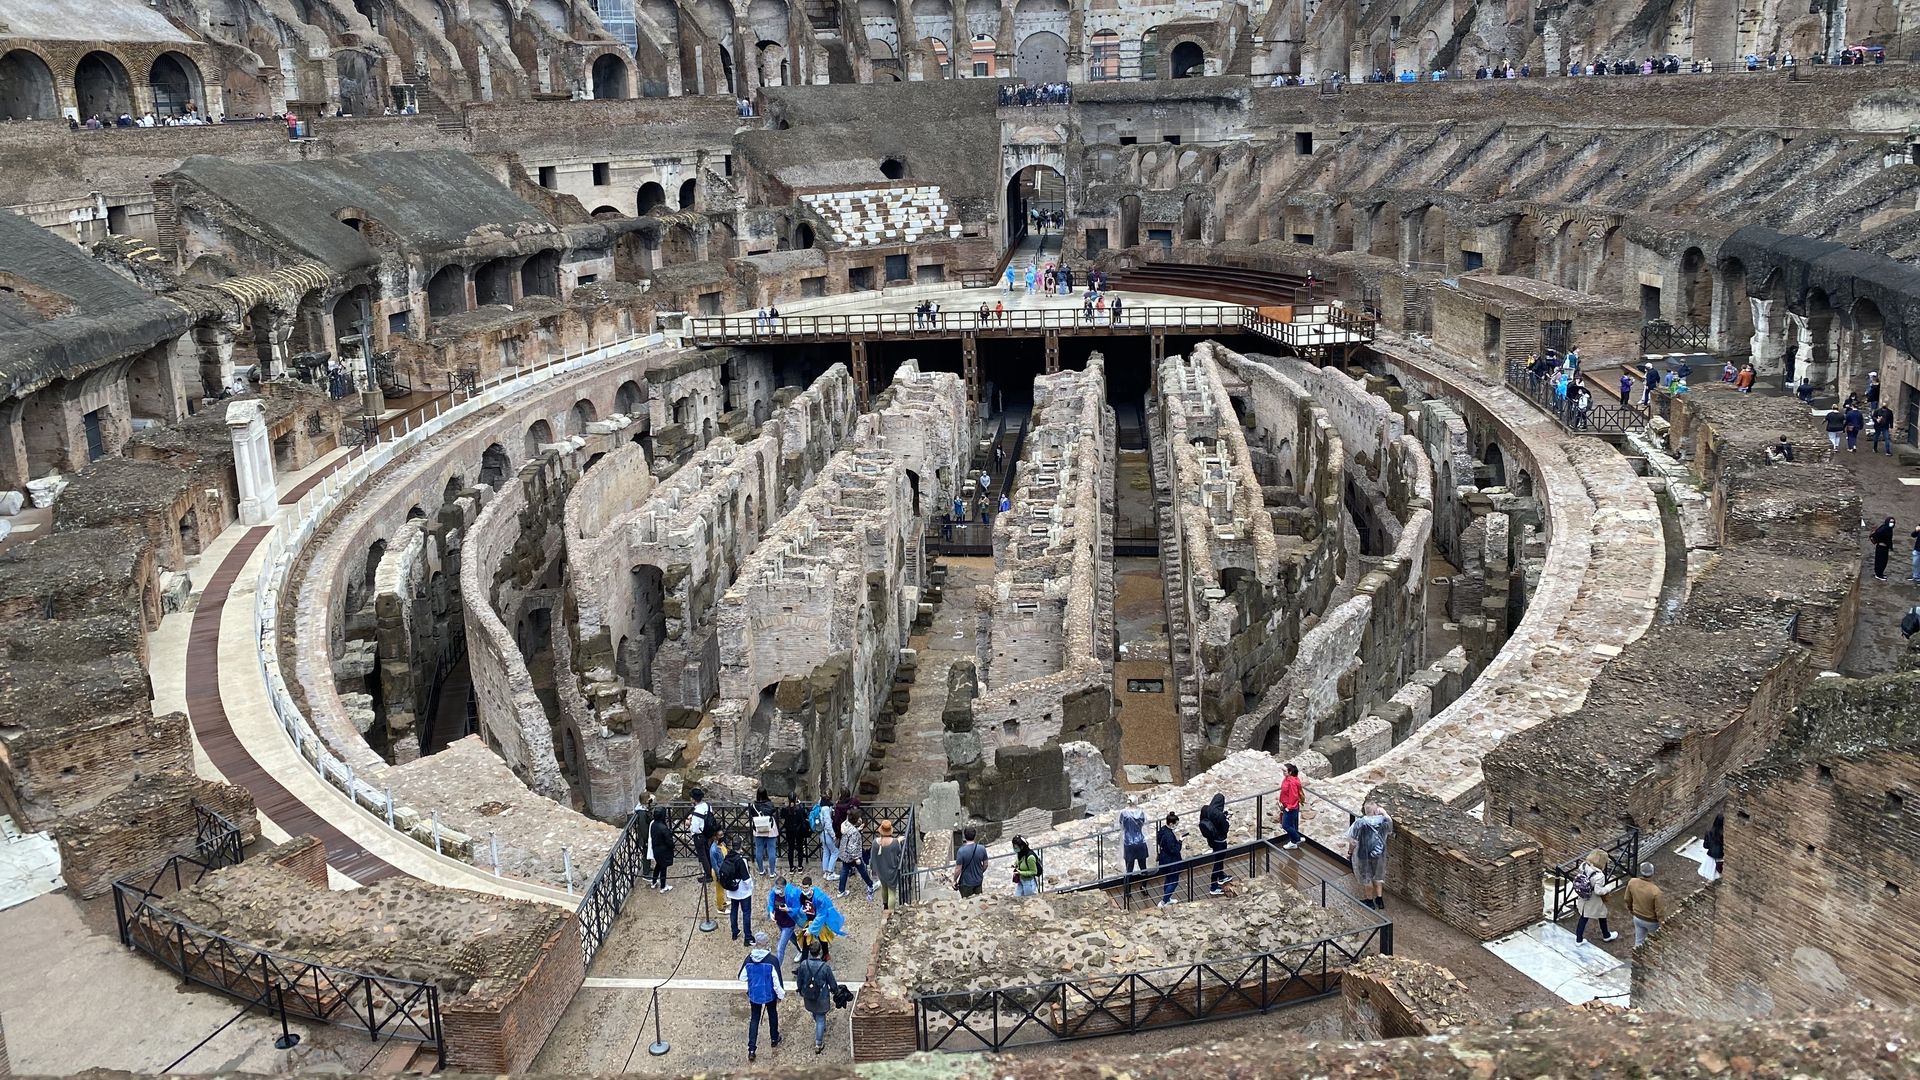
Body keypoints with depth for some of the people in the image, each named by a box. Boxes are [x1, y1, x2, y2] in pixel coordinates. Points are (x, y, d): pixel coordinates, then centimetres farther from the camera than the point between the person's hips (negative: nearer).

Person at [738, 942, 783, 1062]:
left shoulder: (749, 959, -15)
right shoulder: (771, 960, -23)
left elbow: (742, 977, -2)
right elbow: (777, 980, -18)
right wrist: (781, 994, -3)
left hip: (754, 995, 1)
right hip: (769, 995, -1)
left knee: (754, 1019, 12)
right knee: (772, 1015, 24)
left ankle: (751, 1049, 5)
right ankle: (774, 1039, 42)